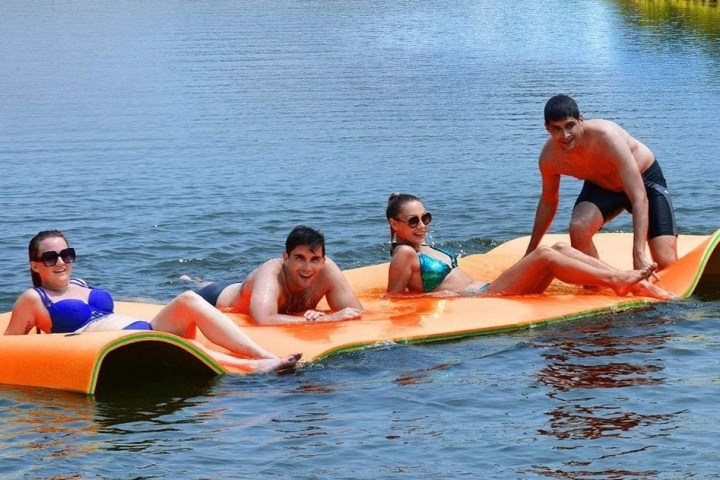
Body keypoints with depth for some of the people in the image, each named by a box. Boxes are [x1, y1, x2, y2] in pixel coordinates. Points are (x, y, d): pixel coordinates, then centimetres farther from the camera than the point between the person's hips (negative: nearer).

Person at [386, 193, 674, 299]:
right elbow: (393, 300, -9)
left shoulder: (423, 250, 26)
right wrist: (439, 295, -16)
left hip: (485, 291, 10)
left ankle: (634, 283, -14)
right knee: (544, 255, -22)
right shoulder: (404, 255, -2)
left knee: (559, 248, -6)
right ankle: (615, 281, -23)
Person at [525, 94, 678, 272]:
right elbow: (548, 201, 2)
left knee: (667, 263, -18)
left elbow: (640, 198, -39)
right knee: (578, 229, -29)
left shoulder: (606, 136, -38)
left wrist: (639, 255, -47)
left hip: (645, 179, -3)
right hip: (601, 187, 3)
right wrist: (529, 255, 10)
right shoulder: (549, 156, -21)